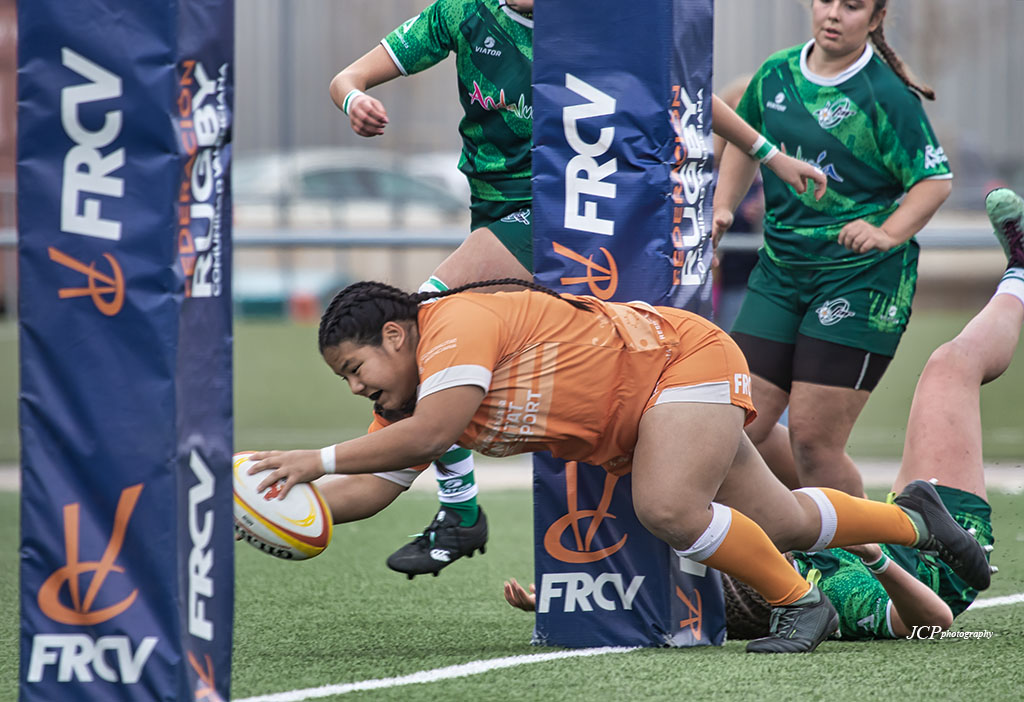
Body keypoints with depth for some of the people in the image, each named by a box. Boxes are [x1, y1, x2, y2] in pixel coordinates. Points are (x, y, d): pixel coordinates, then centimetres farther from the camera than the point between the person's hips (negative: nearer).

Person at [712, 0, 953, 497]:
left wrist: (887, 234, -24)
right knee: (740, 429, 0)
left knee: (812, 438, -10)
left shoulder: (886, 95, -10)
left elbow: (936, 179, -10)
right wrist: (723, 208, 15)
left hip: (862, 279, -6)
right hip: (779, 273, 6)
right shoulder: (775, 76, 8)